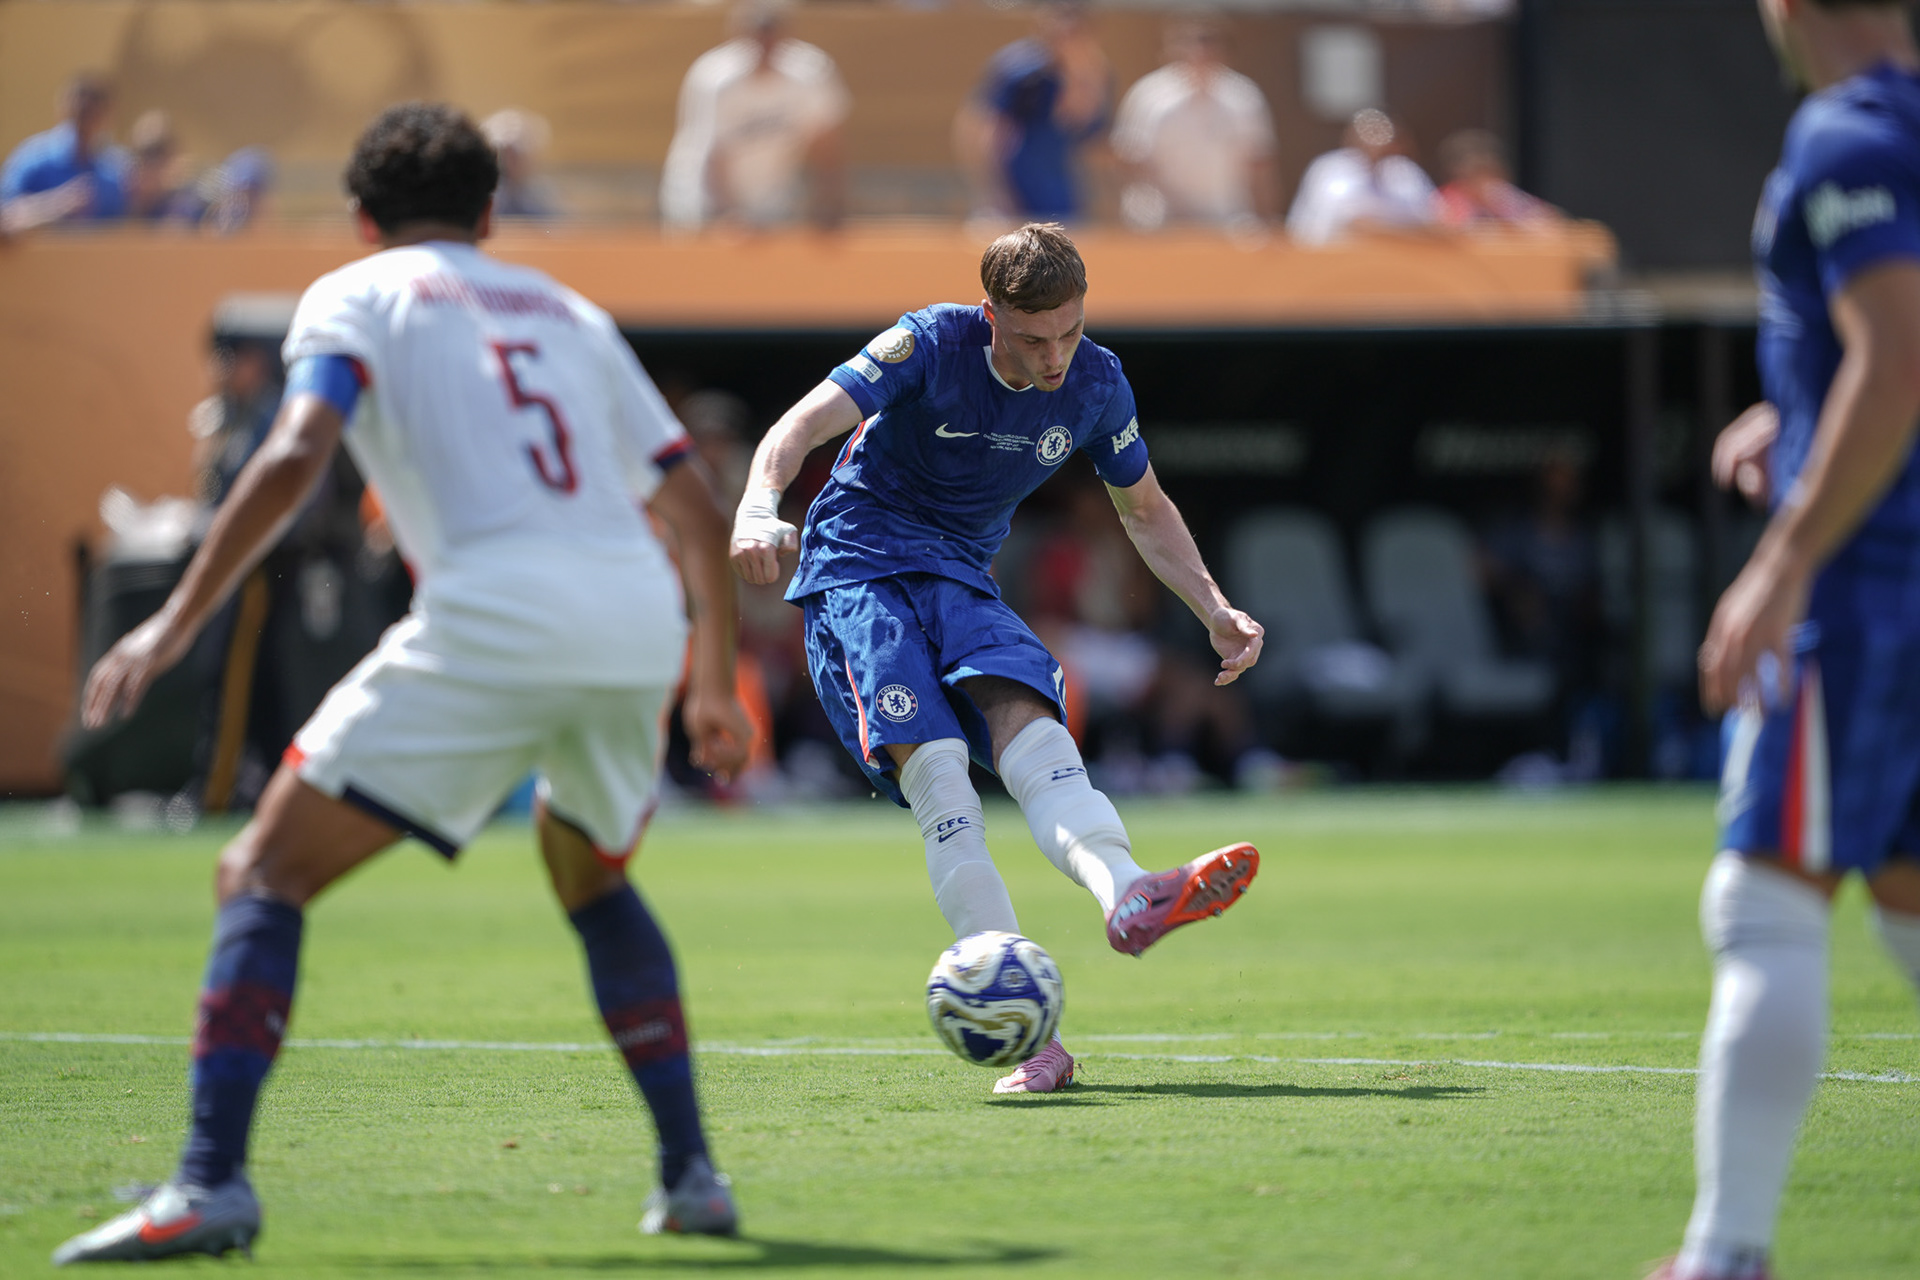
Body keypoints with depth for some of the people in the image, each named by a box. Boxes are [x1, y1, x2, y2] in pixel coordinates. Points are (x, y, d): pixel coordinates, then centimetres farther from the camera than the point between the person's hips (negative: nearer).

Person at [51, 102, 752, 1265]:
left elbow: (297, 454, -7)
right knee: (593, 878, 32)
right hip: (641, 616, 5)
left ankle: (211, 1184, -12)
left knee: (266, 875, 3)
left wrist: (176, 624, -9)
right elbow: (700, 512, 26)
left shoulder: (356, 296, 13)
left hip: (494, 619, -5)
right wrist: (714, 687, 36)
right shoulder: (568, 311, 28)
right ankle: (691, 1175, 24)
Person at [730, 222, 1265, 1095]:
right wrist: (759, 508, -45)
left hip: (961, 577, 4)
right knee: (937, 771, -25)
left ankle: (1127, 895, -55)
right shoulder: (932, 346, -15)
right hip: (855, 567, -4)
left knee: (1030, 726, -27)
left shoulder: (1096, 385, 0)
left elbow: (1145, 511, 17)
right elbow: (805, 424, -25)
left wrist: (1214, 611, 4)